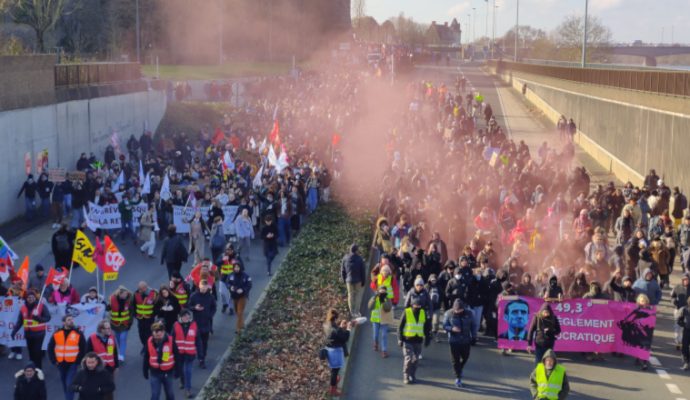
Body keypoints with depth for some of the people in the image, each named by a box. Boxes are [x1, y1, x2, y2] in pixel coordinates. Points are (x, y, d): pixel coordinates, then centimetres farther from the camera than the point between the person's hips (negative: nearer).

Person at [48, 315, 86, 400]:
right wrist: (54, 361, 1)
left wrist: (78, 361, -7)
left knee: (70, 383, -12)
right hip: (61, 363, 4)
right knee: (64, 383, 17)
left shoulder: (78, 334, -5)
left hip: (72, 363, -3)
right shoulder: (57, 334, 1)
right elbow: (50, 348, 8)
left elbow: (83, 349, -2)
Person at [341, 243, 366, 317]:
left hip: (349, 280, 3)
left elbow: (342, 270, 2)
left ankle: (352, 312, 20)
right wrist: (363, 281, -2)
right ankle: (356, 311, 11)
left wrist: (344, 279, 15)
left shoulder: (345, 258, -7)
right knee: (358, 295, 11)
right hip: (358, 280, -3)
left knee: (350, 295, 14)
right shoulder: (359, 259, -17)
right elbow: (363, 271, -13)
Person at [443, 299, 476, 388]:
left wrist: (473, 337, 3)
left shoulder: (469, 313, -5)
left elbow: (473, 325, 6)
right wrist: (452, 329, -27)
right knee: (455, 359, 2)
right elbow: (444, 326, -7)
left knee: (465, 357, 15)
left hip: (466, 340, 2)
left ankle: (459, 370, 46)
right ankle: (458, 378, 14)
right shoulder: (448, 314, -11)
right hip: (454, 341, -2)